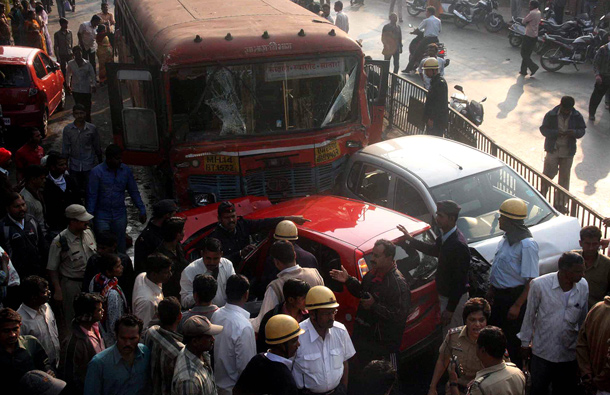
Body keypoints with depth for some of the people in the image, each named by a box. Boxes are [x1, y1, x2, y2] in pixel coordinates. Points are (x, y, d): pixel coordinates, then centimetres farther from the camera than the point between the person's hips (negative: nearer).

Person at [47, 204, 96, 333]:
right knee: (72, 321, 9)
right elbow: (52, 269, -10)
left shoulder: (88, 232, -3)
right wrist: (58, 290, -11)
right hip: (72, 284, -5)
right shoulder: (59, 242, -19)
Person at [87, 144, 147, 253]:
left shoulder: (126, 170, -1)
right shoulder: (96, 172, -10)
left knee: (120, 247, 9)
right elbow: (91, 195, -7)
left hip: (120, 215, 3)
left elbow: (134, 192, 7)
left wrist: (142, 210, 3)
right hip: (102, 216, -3)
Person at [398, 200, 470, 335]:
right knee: (446, 334, 24)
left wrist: (450, 309, -23)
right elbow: (434, 249, 22)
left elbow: (460, 280, -27)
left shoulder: (459, 245, -30)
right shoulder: (446, 236, -2)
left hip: (454, 299, -9)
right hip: (445, 294, 9)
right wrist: (410, 239, 21)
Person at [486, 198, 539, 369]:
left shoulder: (527, 245, -22)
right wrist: (491, 291, 20)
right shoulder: (506, 239, 6)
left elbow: (531, 281, -22)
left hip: (515, 297, -9)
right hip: (500, 295, 9)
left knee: (513, 340, 3)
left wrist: (517, 306, -23)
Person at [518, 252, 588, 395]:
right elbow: (529, 316, -4)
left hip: (570, 352, 3)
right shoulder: (539, 285, -15)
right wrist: (525, 343, 3)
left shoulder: (583, 286, -4)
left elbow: (583, 318, 10)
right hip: (543, 352, -3)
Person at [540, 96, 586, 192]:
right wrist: (556, 133, -25)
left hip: (568, 151, 2)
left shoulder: (577, 116, -4)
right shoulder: (551, 115, -10)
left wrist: (574, 132, -21)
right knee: (549, 172, 1)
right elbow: (543, 129, -8)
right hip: (553, 149, -2)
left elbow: (582, 130, 2)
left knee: (565, 176, 12)